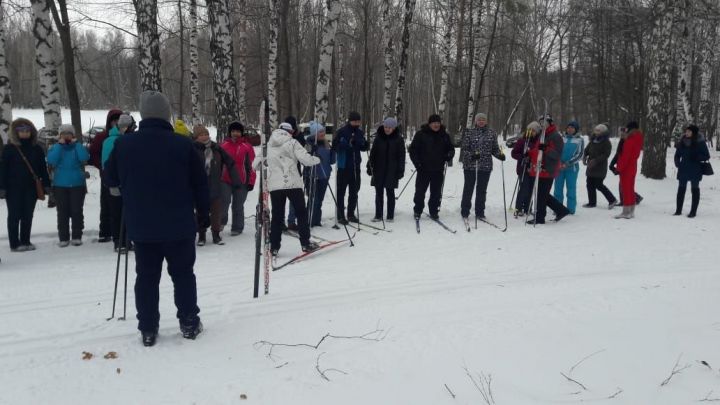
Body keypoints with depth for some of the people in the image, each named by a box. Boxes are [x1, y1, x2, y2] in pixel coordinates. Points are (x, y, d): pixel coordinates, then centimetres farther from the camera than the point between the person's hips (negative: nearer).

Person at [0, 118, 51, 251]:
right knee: (14, 216, 3)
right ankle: (15, 244, 8)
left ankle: (25, 241, 18)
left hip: (31, 188, 3)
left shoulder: (36, 148, 6)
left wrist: (46, 184, 4)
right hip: (14, 188, -3)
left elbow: (43, 168, 8)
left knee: (28, 216, 9)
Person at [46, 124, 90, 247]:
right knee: (62, 213, 3)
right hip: (60, 186, 1)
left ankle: (77, 236, 8)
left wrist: (76, 143, -12)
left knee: (77, 211, 2)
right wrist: (60, 144, -12)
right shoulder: (55, 148, 6)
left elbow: (85, 158, -16)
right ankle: (63, 238, 7)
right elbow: (51, 161, -14)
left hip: (77, 185, -1)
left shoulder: (78, 146, 5)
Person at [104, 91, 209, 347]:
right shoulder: (183, 144, -8)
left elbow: (110, 179, 10)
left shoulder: (123, 144, -3)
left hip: (141, 227, 1)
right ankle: (189, 324, 16)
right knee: (183, 274, 11)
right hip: (180, 225, -1)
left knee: (146, 277, 10)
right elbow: (200, 183, -2)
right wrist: (203, 213, 10)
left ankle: (148, 329, 13)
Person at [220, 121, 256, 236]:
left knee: (238, 207, 7)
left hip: (242, 182, -1)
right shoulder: (224, 145, 5)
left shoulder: (247, 147, 0)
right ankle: (221, 221, 14)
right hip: (225, 180, 1)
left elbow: (251, 165, 0)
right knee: (224, 202, -9)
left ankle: (237, 228, 17)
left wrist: (251, 182, -2)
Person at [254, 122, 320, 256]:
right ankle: (306, 243, 7)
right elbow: (306, 159, -11)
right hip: (292, 184, -4)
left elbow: (256, 163, 10)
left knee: (277, 215, 8)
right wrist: (317, 159, 8)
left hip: (274, 185, 4)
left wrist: (261, 162, 33)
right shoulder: (292, 143, -2)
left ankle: (274, 247, 7)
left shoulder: (269, 145, 10)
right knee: (301, 212, 7)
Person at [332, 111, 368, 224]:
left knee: (354, 191, 11)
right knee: (341, 191, -1)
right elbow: (335, 147, -12)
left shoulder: (360, 132, 8)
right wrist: (348, 144, -25)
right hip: (343, 166, -5)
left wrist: (362, 143, -11)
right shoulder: (341, 132, -7)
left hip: (355, 166, 5)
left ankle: (351, 214, 22)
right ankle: (341, 216, 5)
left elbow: (364, 148, 12)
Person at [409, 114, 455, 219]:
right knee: (420, 191, 3)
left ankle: (434, 211, 19)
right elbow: (413, 149, -1)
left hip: (438, 170, 3)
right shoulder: (421, 134, -2)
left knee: (436, 193, 8)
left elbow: (451, 148, 18)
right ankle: (417, 211, 16)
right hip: (424, 170, -3)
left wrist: (449, 155, -5)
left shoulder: (444, 135, 8)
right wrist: (417, 163, -11)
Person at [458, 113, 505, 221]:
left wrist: (500, 155, -10)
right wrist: (471, 156, -23)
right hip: (470, 165, -2)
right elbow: (464, 149, -4)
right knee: (468, 188, 4)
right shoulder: (469, 132, -1)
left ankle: (480, 213, 18)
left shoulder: (492, 133, 7)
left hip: (485, 166, 2)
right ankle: (465, 212, 13)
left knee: (482, 190, 8)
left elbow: (495, 149, 10)